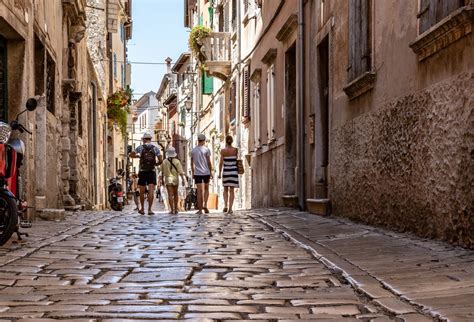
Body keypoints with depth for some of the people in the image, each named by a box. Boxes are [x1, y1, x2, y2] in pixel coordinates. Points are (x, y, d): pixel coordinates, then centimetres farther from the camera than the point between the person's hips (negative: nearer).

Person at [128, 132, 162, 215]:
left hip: (142, 172, 0)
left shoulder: (140, 147, 1)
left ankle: (142, 209, 19)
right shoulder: (155, 148, 2)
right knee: (151, 191, -4)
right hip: (152, 172, 0)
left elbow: (131, 155, -1)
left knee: (142, 191, 11)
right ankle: (149, 209, -11)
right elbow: (160, 160, -5)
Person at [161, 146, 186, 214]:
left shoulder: (164, 161, -4)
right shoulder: (177, 161, -6)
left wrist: (162, 180, 12)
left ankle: (172, 210, -8)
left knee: (170, 194, -2)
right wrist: (183, 180, -6)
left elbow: (162, 172, 2)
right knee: (175, 194, 16)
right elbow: (180, 172, -10)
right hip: (175, 179, 1)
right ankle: (175, 209, 16)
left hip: (168, 179, -1)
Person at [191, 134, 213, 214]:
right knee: (206, 189, 17)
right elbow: (209, 162, -5)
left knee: (200, 191, 0)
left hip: (197, 173, 1)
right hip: (206, 172, -1)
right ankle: (205, 205, 1)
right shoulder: (206, 150, -4)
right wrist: (211, 172, 3)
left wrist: (193, 173, 16)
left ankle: (200, 210, -1)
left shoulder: (193, 150, 5)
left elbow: (192, 163, 7)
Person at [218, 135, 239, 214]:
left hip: (226, 171, -1)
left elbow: (221, 162, -8)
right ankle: (230, 208, -1)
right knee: (231, 190, 5)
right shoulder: (235, 150, -2)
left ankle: (225, 205, -2)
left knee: (225, 190, 15)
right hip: (233, 171, 1)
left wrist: (219, 173, 0)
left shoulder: (223, 150, -6)